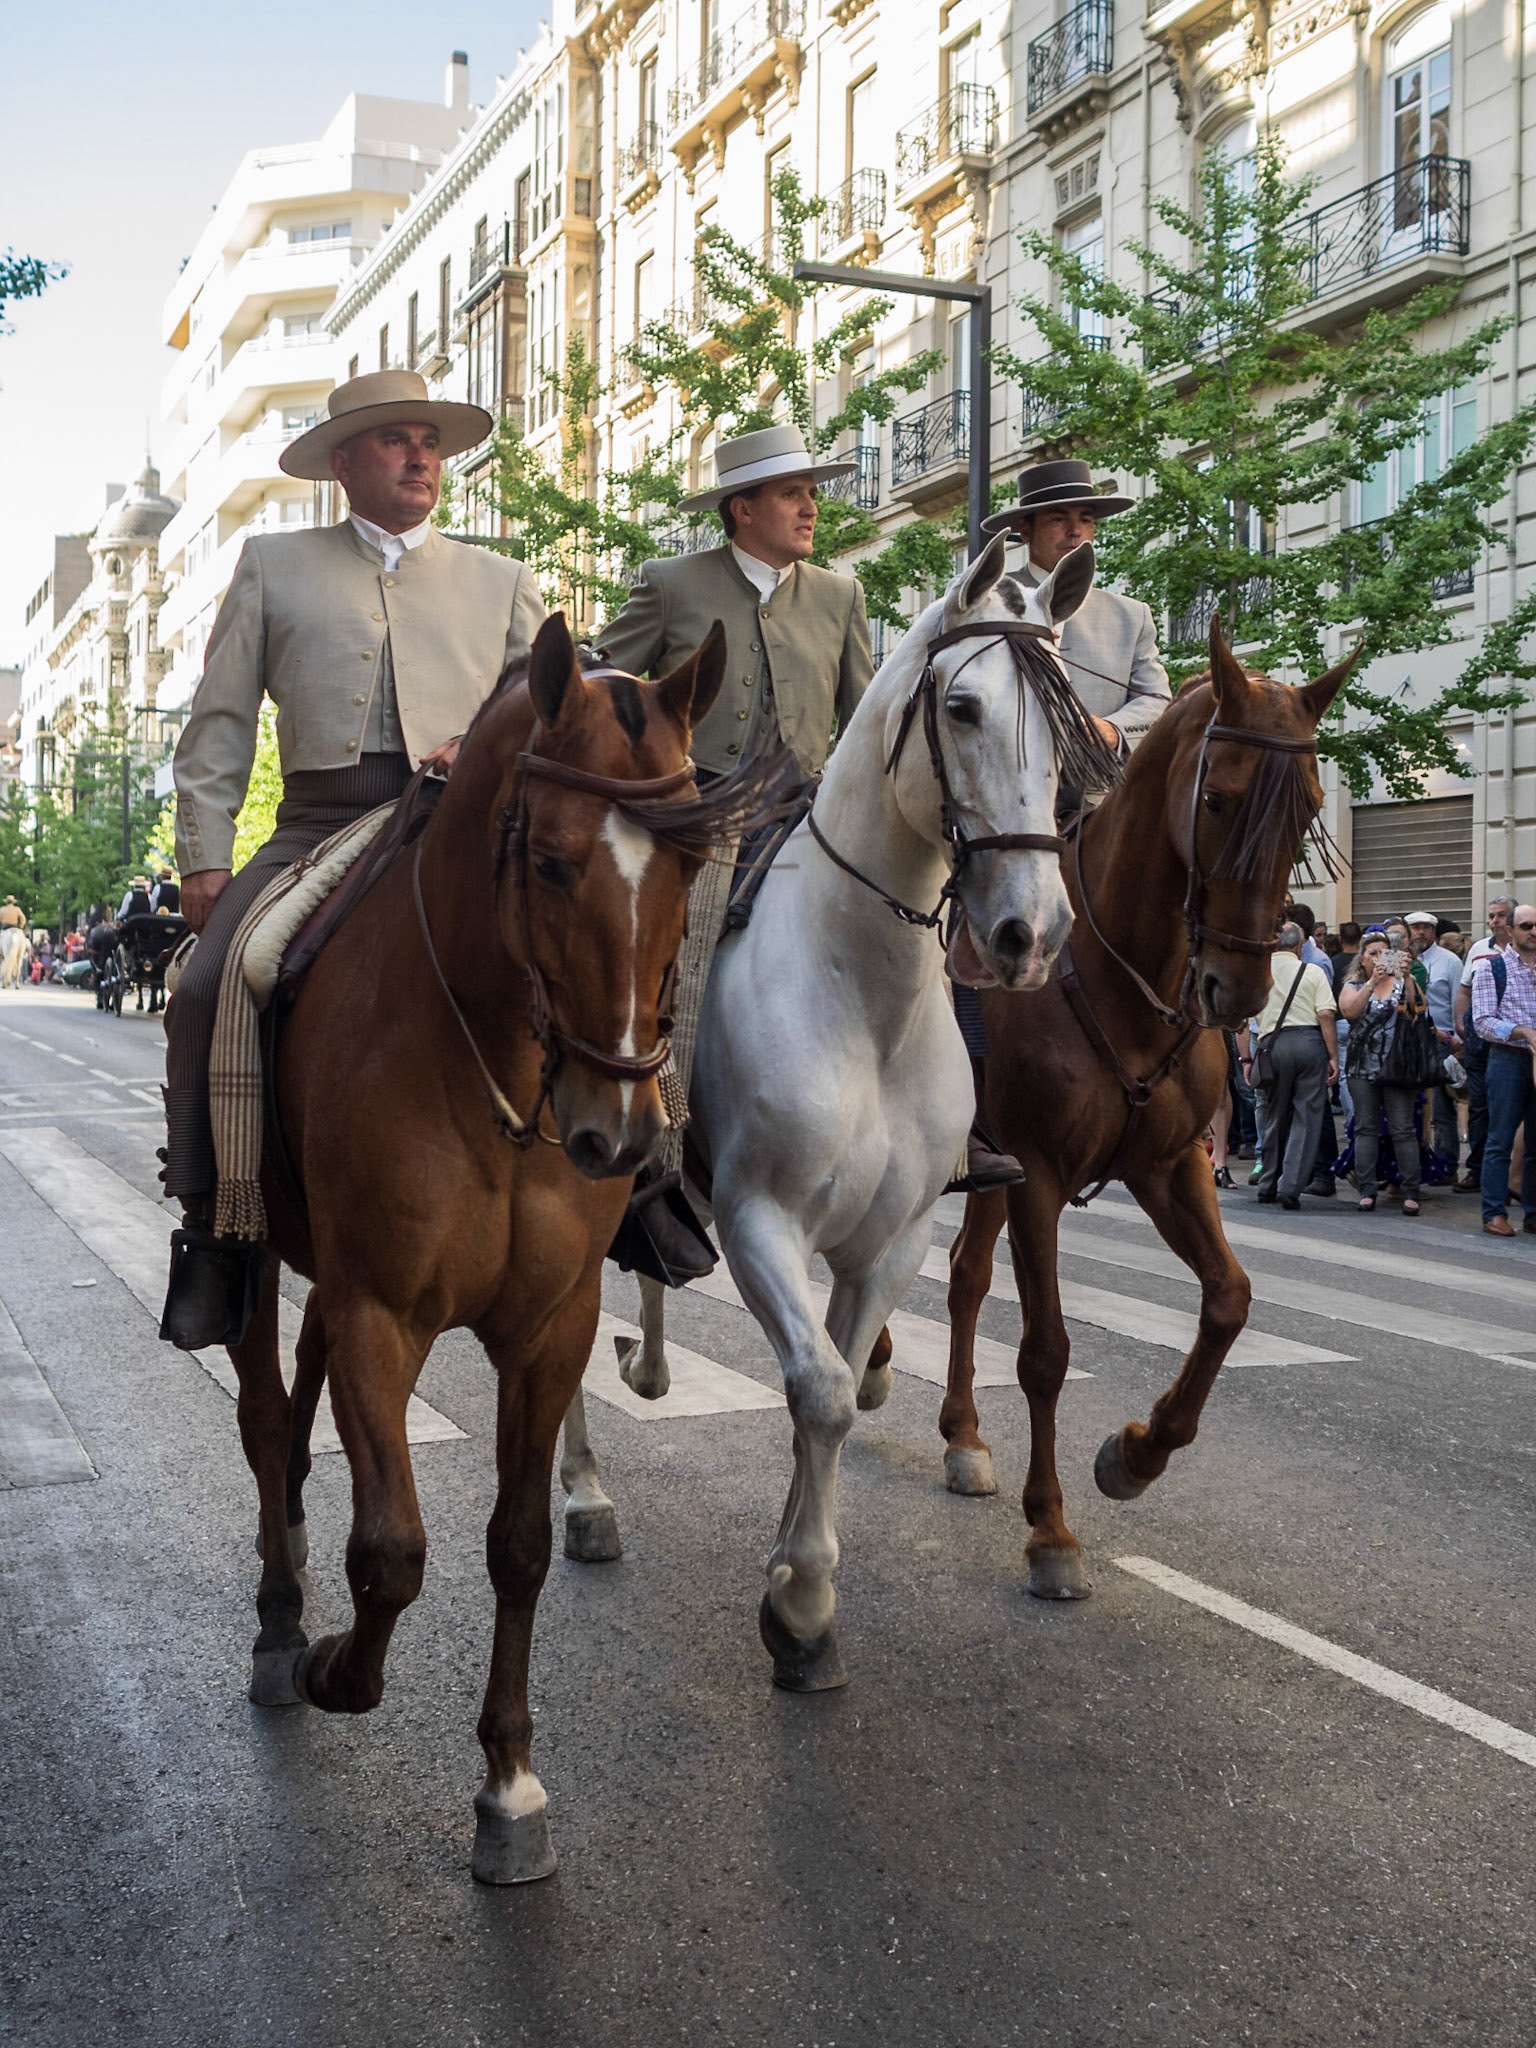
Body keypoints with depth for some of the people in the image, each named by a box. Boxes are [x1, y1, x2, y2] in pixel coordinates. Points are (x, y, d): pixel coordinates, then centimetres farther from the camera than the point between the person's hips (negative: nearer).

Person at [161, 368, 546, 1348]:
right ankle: (212, 1232, -9)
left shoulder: (500, 581, 21)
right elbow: (220, 723, 13)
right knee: (206, 992, -20)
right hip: (320, 821, 0)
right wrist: (205, 854, 1)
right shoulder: (273, 565, 19)